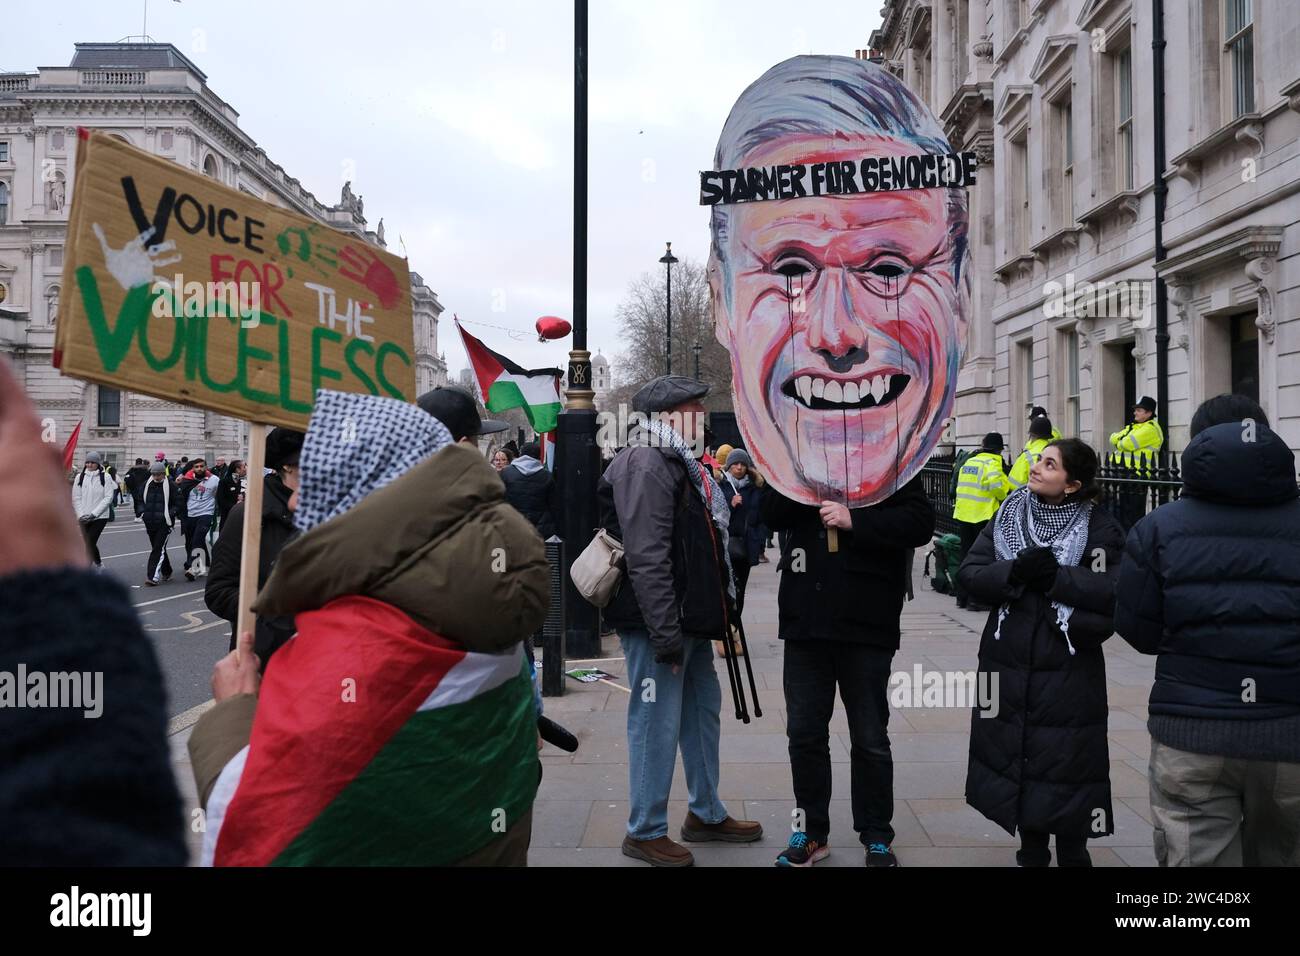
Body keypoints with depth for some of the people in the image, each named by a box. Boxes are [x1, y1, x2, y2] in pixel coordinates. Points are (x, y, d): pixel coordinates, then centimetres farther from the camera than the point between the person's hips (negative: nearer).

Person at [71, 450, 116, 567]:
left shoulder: (105, 477, -4)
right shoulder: (80, 477, 4)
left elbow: (108, 498, -7)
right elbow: (76, 498, 4)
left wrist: (93, 514, -13)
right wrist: (81, 515, -8)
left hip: (100, 517, -3)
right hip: (84, 518, 4)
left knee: (90, 543, -11)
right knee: (89, 544, 11)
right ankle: (99, 563, 33)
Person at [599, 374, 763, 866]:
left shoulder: (678, 461, 17)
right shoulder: (647, 466, -17)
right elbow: (647, 559, -24)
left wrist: (708, 616, 20)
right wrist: (666, 635, -25)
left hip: (689, 620, 11)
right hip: (659, 622, -11)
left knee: (702, 711, 18)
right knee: (657, 722, -1)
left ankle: (707, 814, 33)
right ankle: (645, 831, 13)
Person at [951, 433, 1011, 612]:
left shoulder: (968, 462, 13)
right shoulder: (992, 463, -10)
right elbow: (997, 484, -24)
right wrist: (1003, 496, -6)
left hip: (963, 514, 7)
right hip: (983, 516, -7)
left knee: (965, 555, 15)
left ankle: (962, 597, 20)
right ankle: (977, 599, -1)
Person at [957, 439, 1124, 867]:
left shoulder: (1099, 527, -5)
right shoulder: (1007, 516, 5)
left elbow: (1115, 590, -17)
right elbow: (969, 573, -4)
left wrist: (1057, 578, -21)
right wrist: (1014, 572, -20)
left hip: (1069, 673, -3)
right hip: (1008, 666, 3)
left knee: (1066, 763, 2)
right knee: (1016, 758, 11)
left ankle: (1072, 853, 22)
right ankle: (1031, 851, 28)